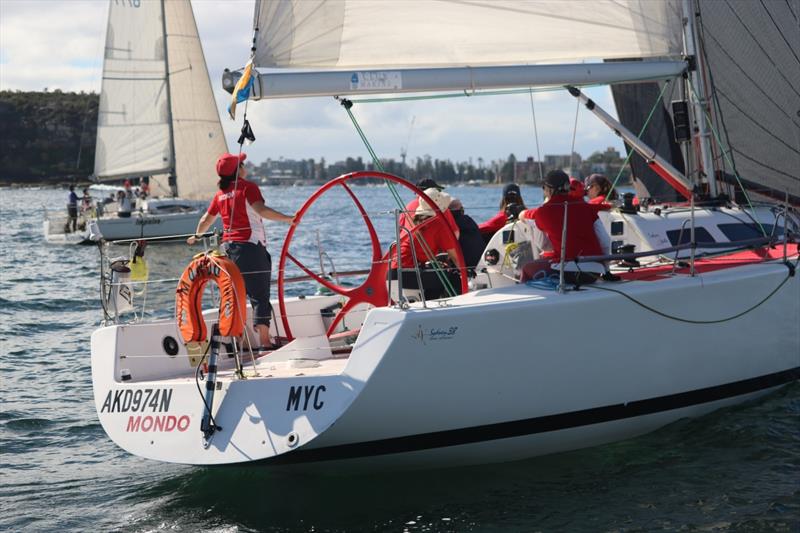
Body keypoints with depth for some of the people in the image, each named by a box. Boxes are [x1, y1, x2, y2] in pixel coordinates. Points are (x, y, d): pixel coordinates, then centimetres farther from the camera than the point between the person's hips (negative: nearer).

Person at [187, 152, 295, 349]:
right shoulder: (247, 187, -6)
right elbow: (261, 210, -22)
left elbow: (206, 219, 24)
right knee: (260, 295, -4)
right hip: (251, 245, -7)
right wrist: (287, 219, -23)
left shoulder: (220, 194, 13)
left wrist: (197, 236, 41)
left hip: (228, 246, 7)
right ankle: (264, 340, -7)